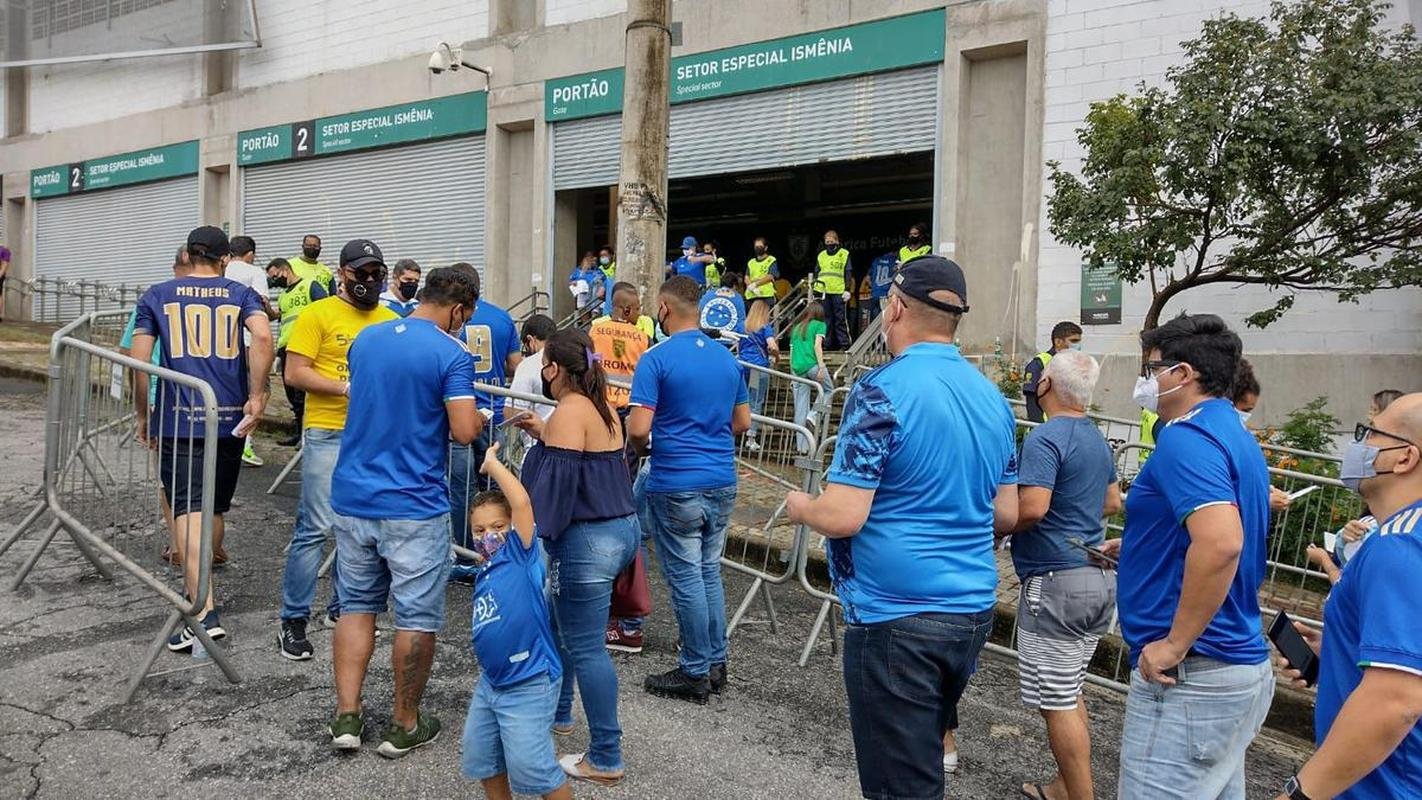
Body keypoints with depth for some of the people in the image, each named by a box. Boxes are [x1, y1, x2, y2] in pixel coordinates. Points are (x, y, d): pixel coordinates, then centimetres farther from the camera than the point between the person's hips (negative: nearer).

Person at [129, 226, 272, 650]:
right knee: (215, 510, 17)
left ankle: (204, 612, -20)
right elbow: (263, 336, -14)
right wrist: (257, 397, -11)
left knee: (189, 511, -7)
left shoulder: (157, 296, 8)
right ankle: (195, 589, 35)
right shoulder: (241, 294, 7)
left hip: (179, 420, -2)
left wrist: (142, 415, 12)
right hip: (230, 419, 2)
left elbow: (138, 360, 1)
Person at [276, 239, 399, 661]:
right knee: (315, 527, -6)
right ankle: (293, 620, 5)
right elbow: (295, 373, -8)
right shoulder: (317, 314, -2)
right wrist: (347, 388, -18)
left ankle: (342, 606, 26)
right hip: (328, 434, -5)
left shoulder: (391, 320, 11)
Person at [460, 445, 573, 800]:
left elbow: (522, 502, -28)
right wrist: (487, 668, 20)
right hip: (491, 682, 9)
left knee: (531, 767, -4)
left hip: (529, 684, -9)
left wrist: (492, 463, -19)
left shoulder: (521, 552, -13)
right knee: (479, 754, 19)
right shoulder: (486, 572, 9)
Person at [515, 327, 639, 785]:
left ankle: (605, 758, 6)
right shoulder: (599, 407, 12)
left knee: (585, 647, -2)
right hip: (620, 528, 10)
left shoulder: (569, 412, -15)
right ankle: (557, 712, 40)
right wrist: (543, 433, 27)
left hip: (589, 540, -10)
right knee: (559, 623, 25)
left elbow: (555, 483, -18)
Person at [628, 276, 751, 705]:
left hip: (676, 486, -6)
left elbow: (638, 429, -18)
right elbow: (742, 422, 14)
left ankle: (695, 673, 13)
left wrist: (642, 446, 3)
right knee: (709, 572, 16)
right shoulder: (727, 358, 8)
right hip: (722, 482, 6)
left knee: (686, 578, 3)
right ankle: (716, 664, 24)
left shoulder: (656, 359, -12)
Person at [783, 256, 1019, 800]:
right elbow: (1006, 515, 12)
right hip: (974, 611, 8)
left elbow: (842, 516, -21)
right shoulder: (993, 397, 6)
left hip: (897, 617, -8)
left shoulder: (883, 392, -17)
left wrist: (799, 506, -1)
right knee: (926, 755, 25)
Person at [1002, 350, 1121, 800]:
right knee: (1069, 692, 20)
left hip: (1056, 581, -10)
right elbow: (1112, 503, 24)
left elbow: (1031, 508, -27)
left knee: (1056, 702, -1)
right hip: (1099, 578, 10)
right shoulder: (1097, 439, 12)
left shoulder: (1046, 438, -17)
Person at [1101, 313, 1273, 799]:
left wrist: (1175, 644, -23)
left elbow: (1221, 542, -31)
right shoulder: (1234, 435, 15)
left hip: (1190, 673, -11)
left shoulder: (1187, 437, -17)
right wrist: (1140, 546, 24)